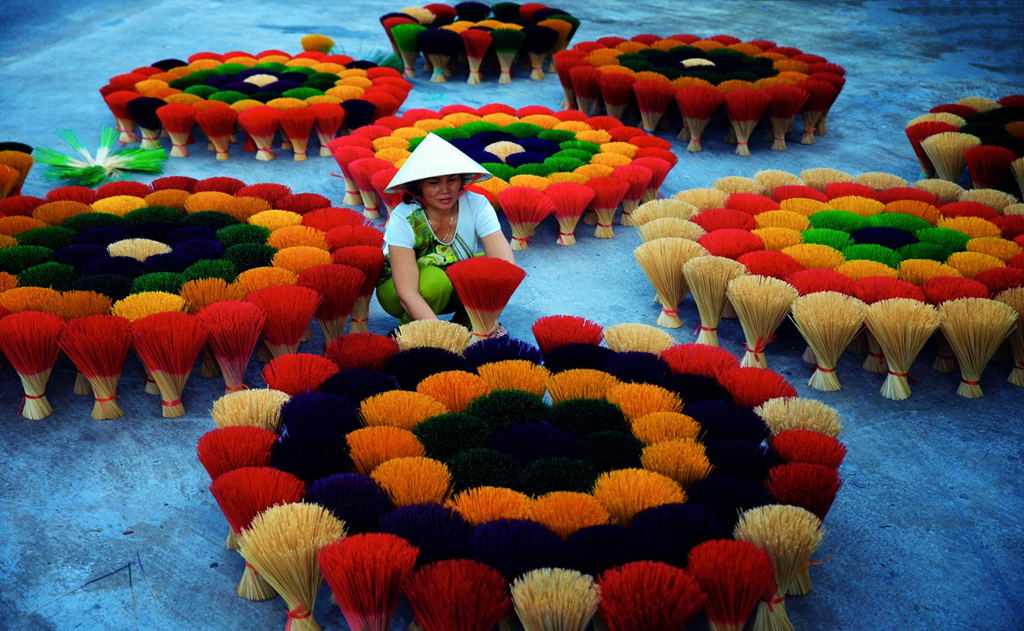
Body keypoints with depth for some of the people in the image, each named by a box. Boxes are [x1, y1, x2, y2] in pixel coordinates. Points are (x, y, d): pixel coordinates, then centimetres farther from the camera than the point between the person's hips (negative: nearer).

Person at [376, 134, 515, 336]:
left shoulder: (477, 205, -20)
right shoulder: (403, 219, -28)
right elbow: (407, 293, -35)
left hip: (452, 288, 3)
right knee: (434, 280, -36)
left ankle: (465, 324, -2)